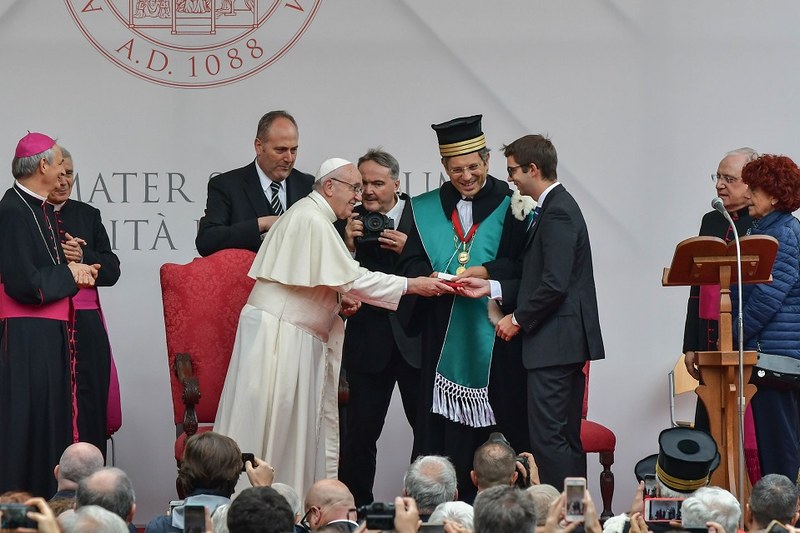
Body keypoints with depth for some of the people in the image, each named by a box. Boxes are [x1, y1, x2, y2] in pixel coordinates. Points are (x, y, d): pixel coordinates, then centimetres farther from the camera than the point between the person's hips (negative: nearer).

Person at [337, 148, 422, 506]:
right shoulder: (350, 221, 2)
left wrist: (409, 250, -16)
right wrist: (348, 245, -16)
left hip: (416, 338, 0)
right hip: (368, 339, 0)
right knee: (360, 430, 2)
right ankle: (355, 507, 9)